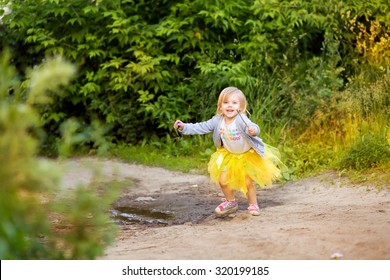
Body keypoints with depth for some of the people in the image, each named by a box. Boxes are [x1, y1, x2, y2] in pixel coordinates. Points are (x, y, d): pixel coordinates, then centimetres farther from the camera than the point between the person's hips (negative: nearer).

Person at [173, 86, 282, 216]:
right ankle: (231, 202, 28)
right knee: (222, 180, 1)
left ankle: (253, 204, 19)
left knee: (247, 181, -8)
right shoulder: (218, 121, -16)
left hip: (248, 155, -5)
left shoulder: (241, 119, -32)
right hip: (230, 155, 5)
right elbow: (201, 127, -9)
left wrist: (253, 130, -72)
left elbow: (253, 128, -49)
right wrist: (184, 127, -17)